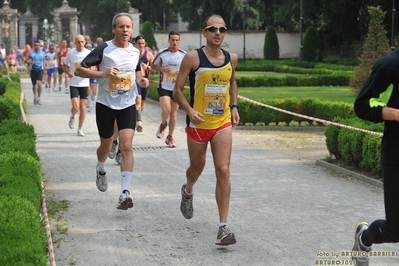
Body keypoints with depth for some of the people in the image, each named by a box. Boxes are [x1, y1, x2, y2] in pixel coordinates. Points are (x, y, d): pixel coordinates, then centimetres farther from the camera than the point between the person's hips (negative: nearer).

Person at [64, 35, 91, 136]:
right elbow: (64, 65, 11)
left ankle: (80, 129, 16)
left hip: (84, 83, 1)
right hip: (73, 83, -1)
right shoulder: (70, 53, -2)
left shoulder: (88, 53, -1)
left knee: (83, 107, 3)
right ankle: (72, 116, 21)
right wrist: (68, 72, -10)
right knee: (75, 106, -14)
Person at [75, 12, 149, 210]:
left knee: (126, 146, -14)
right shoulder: (103, 50, -11)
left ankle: (124, 192, -15)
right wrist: (103, 73, -24)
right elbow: (79, 70, -12)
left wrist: (140, 79, 0)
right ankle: (101, 170, 49)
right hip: (105, 104, -2)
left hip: (128, 105, 2)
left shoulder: (136, 51, 3)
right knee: (106, 146, 15)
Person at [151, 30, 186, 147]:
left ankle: (170, 137, 22)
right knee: (166, 110, -19)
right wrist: (162, 69, -13)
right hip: (164, 87, -2)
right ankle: (163, 124, 15)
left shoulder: (184, 54, -1)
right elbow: (153, 66, 7)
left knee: (174, 113, 7)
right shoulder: (162, 53, -4)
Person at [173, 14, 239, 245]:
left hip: (223, 124, 2)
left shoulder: (231, 59, 1)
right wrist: (190, 111, -23)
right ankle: (188, 192, 55)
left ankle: (223, 227, -10)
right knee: (197, 168, 17)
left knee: (223, 171, -10)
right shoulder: (193, 58, -11)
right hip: (198, 124, -2)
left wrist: (234, 106, 11)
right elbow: (178, 90, -8)